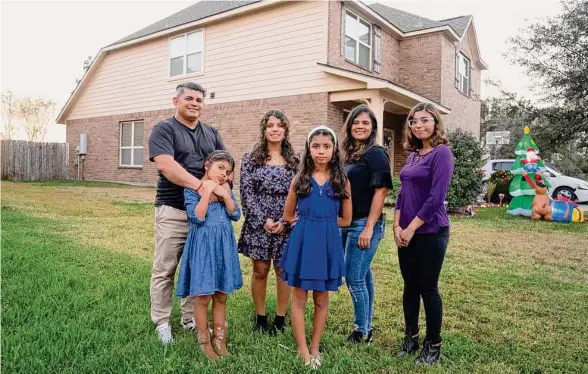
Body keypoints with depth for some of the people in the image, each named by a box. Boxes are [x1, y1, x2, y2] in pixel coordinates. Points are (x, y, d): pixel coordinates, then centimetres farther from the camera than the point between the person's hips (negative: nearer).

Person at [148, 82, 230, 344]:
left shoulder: (211, 133, 15)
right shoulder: (163, 129, -2)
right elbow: (166, 165, -18)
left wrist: (224, 183, -11)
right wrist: (200, 186, -25)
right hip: (173, 211, -5)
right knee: (164, 269, 4)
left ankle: (191, 318, 26)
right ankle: (162, 322, 18)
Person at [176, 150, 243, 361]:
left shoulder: (226, 190, 8)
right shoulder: (192, 190, -7)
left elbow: (236, 215, 0)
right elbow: (197, 218, -18)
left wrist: (225, 195, -12)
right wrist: (207, 192, -18)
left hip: (223, 246, 5)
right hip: (203, 246, -4)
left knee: (221, 296, 12)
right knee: (203, 297, 3)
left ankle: (219, 340, 26)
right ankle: (205, 342, 20)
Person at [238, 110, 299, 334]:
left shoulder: (294, 161, 6)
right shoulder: (251, 159, 3)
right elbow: (247, 193, -4)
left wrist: (285, 222, -11)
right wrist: (264, 220, -13)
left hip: (286, 226, 1)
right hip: (258, 224, -1)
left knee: (283, 271, 8)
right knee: (260, 271, 7)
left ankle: (281, 318, 23)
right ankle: (260, 317, 24)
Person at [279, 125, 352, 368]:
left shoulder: (342, 180, 2)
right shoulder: (300, 178, 2)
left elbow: (346, 220, 6)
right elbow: (288, 216, 10)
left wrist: (323, 223, 4)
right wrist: (308, 223, 5)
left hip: (328, 244, 0)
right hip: (302, 242, 0)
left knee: (322, 299, 11)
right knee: (299, 298, 5)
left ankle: (315, 348, 26)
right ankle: (303, 350, 18)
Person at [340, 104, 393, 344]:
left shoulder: (376, 154, -10)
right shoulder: (349, 155, 12)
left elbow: (380, 192, -16)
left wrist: (368, 228, -19)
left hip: (364, 224, -8)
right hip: (347, 223, 8)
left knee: (354, 279, -3)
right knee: (363, 276, 15)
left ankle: (362, 332, 13)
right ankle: (366, 328, 27)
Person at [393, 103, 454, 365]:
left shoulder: (442, 153, -11)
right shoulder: (413, 155, 11)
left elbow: (436, 198, -18)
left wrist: (411, 228, -15)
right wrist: (397, 226, 0)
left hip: (430, 232, -7)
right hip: (407, 232, 7)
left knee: (428, 288, 4)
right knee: (410, 286, 14)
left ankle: (433, 345, 22)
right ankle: (411, 337, 30)